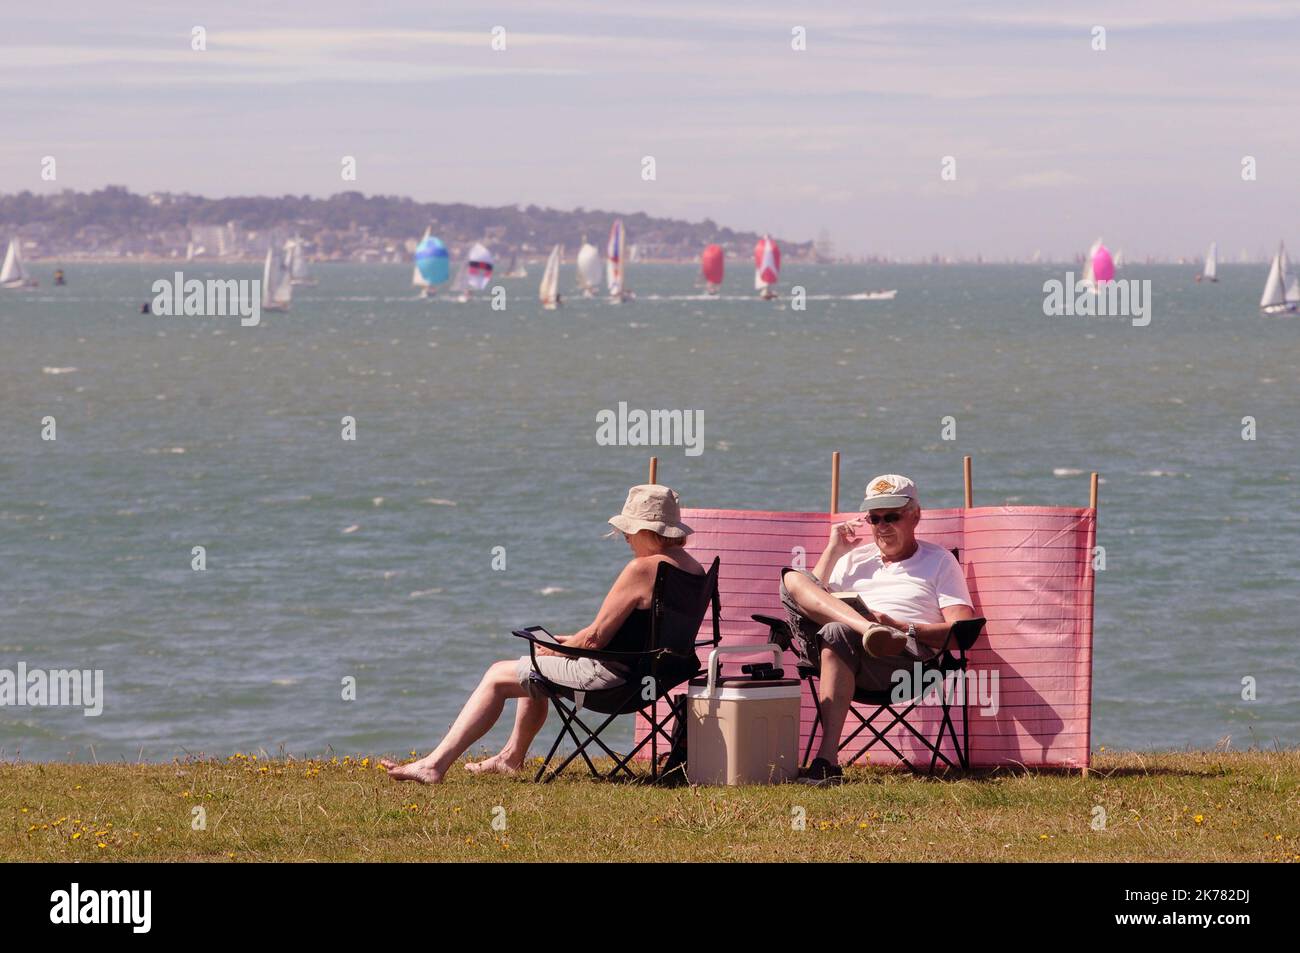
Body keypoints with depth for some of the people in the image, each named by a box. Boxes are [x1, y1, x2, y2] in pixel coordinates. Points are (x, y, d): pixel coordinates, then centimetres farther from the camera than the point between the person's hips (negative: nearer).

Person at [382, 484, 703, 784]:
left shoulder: (642, 569, -23)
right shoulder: (693, 568, 5)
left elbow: (596, 638, -19)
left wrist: (557, 649, 1)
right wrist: (575, 641, 14)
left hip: (611, 675, -9)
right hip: (647, 672, 9)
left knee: (497, 676, 5)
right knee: (534, 667, 32)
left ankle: (436, 764, 7)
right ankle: (513, 755, 46)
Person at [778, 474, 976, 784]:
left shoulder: (939, 561, 21)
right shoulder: (854, 559, 33)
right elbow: (809, 602, 20)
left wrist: (901, 626, -9)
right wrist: (833, 551, 17)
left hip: (909, 659, -4)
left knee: (837, 633, -37)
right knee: (793, 578, -15)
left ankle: (828, 758, -45)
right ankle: (869, 630, -40)